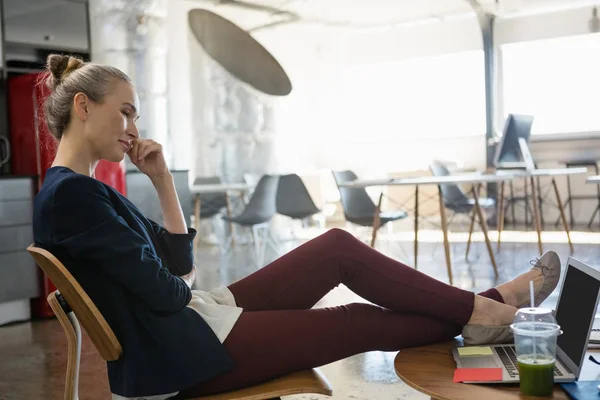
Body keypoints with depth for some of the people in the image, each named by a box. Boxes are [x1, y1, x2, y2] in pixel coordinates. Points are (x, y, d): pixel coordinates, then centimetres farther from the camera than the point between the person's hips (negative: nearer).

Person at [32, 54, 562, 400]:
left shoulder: (85, 189, 12)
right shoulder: (68, 195, -19)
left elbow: (179, 263, 11)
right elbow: (164, 292, -22)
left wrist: (162, 180, 4)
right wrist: (194, 289, 0)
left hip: (197, 319, 9)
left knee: (340, 248, 2)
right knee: (361, 322, -3)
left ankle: (480, 307, 10)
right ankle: (479, 314, 19)